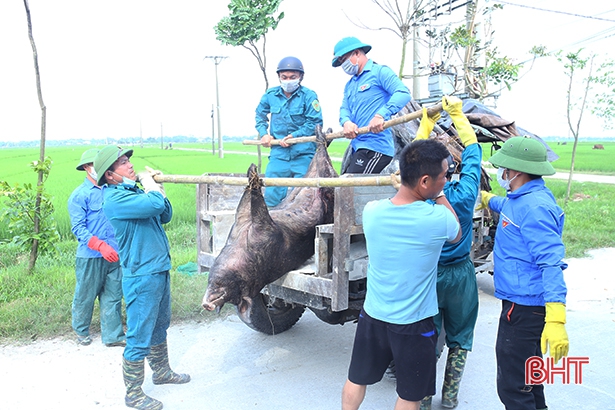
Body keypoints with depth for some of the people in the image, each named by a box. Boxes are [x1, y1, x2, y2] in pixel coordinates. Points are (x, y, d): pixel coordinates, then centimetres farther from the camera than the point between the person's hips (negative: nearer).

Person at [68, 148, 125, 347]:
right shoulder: (79, 195, -7)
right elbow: (78, 228, -12)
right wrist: (101, 246, -24)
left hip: (114, 255, 4)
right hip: (90, 257, -4)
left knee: (113, 296, 9)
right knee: (85, 296, 11)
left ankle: (113, 335, 21)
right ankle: (81, 331, 34)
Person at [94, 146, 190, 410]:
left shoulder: (134, 192, 11)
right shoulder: (115, 198, -18)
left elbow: (165, 215, 14)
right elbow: (155, 205, -30)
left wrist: (157, 186, 4)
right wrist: (149, 183, -10)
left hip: (159, 271, 10)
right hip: (142, 277, -9)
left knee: (159, 328, 24)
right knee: (139, 339, 1)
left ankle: (161, 372, 42)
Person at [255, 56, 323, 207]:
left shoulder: (309, 96, -5)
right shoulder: (270, 95, 7)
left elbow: (315, 123, -8)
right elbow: (260, 115, 24)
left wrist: (294, 136, -13)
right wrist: (264, 133, 9)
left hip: (304, 155, -3)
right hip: (278, 154, 3)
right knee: (271, 195, 1)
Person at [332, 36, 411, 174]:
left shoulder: (379, 71, -2)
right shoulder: (349, 84, 24)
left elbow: (403, 93, -16)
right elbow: (344, 108, 13)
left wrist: (381, 115, -31)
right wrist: (346, 122, -12)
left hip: (375, 146, -9)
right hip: (357, 146, 9)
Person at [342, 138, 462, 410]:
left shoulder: (371, 211, -14)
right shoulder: (438, 218, -24)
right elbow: (456, 235, 1)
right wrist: (439, 195, 2)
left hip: (372, 316, 3)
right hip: (413, 324, -3)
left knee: (357, 379, 24)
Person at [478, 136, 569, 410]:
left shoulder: (534, 207, -23)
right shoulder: (521, 198, 8)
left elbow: (551, 263, -30)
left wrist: (556, 319, -35)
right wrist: (487, 199, 50)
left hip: (524, 310, -11)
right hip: (521, 303, 11)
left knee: (512, 387, -2)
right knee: (529, 379, 27)